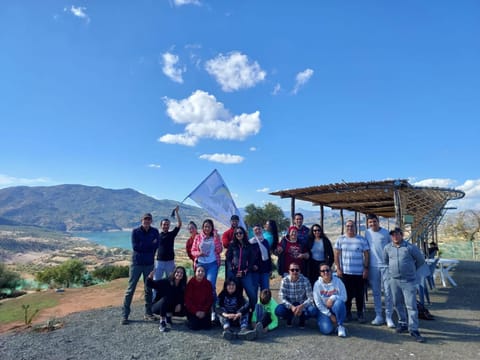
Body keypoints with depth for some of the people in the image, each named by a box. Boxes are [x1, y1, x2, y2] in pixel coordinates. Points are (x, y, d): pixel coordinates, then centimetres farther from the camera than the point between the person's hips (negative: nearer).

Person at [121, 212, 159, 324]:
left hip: (149, 264, 2)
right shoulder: (135, 231, -3)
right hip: (136, 263, -2)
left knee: (149, 289, 9)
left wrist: (142, 246, -9)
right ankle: (124, 315, 8)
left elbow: (156, 245, -5)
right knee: (130, 289, -1)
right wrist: (150, 244, -11)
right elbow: (135, 246, -13)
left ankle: (148, 313, 20)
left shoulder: (155, 231, 3)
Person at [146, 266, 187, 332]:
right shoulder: (165, 282, -19)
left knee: (183, 312, -17)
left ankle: (168, 315, 11)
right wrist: (150, 278, -42)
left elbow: (182, 298, -4)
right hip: (158, 306, -4)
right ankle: (162, 323, -26)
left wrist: (179, 304, -24)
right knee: (165, 298, -34)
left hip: (170, 308, 4)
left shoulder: (182, 286, -6)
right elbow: (151, 285, -23)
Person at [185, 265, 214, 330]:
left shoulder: (208, 284, -4)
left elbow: (210, 299, -1)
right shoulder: (190, 283, -10)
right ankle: (189, 320, 14)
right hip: (192, 310, -2)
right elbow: (187, 299, -10)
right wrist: (196, 311, -16)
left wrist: (204, 311, -12)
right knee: (195, 326, -17)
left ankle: (202, 319, 18)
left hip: (204, 310, 2)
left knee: (207, 326, -12)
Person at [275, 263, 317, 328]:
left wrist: (301, 306, -34)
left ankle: (302, 319, 6)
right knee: (278, 311, -29)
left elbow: (310, 297, -17)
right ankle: (289, 317, 8)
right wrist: (292, 307, -34)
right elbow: (282, 298, -17)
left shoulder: (305, 280, -15)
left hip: (302, 304, 0)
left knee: (313, 311, -30)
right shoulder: (285, 280, -15)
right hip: (289, 305, 0)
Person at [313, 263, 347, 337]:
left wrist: (333, 298, -26)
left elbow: (344, 297, -9)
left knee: (339, 303, -34)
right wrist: (330, 315, -13)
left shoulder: (338, 281, -7)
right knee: (326, 330, -25)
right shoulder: (317, 284, -8)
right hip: (324, 310, -1)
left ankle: (340, 325, -11)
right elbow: (318, 303, -9)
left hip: (336, 308, 1)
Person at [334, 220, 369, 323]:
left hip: (359, 273, 0)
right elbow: (336, 255, 3)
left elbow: (366, 255, 4)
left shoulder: (362, 240, 3)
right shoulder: (340, 240, 4)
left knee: (359, 295, 6)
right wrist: (338, 268, -2)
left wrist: (366, 268, -3)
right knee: (347, 294, 6)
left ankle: (360, 313, 22)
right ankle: (347, 313, 21)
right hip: (345, 272, 0)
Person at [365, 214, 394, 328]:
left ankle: (389, 317, 10)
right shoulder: (367, 233, 5)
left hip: (386, 265, -3)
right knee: (376, 292, 9)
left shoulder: (386, 232, -3)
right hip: (373, 266, 3)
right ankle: (378, 316, 20)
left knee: (388, 292, 0)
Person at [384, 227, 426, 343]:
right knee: (397, 304, 13)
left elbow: (421, 260, 5)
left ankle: (413, 329, 4)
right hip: (394, 280, 4)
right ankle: (402, 323, 29)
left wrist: (412, 269, 14)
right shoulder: (387, 248, 2)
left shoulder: (410, 247, -8)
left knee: (411, 305, -4)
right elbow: (385, 261, 20)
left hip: (409, 281, -4)